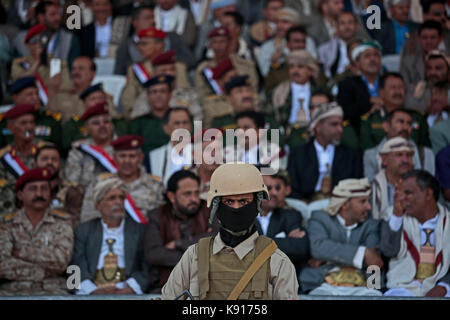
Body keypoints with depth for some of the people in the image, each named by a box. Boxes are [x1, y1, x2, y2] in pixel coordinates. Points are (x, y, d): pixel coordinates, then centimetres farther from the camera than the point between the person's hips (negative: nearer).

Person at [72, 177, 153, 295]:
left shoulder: (139, 230, 15)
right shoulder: (83, 231, 17)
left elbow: (147, 269, 5)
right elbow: (78, 267, 6)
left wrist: (130, 288, -15)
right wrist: (93, 290, -14)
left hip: (126, 294, 0)